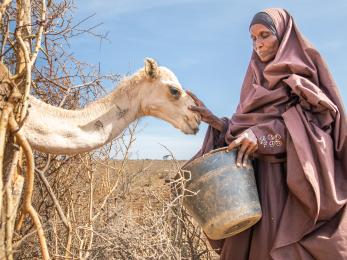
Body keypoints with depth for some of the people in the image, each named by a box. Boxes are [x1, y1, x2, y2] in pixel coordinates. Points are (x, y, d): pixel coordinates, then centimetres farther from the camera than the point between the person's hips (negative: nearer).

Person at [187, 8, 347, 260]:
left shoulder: (305, 73, 3)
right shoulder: (258, 81, 18)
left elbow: (316, 122, -10)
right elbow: (244, 128, 14)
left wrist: (262, 133, -23)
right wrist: (214, 121, -3)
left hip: (299, 180, -4)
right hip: (260, 180, 5)